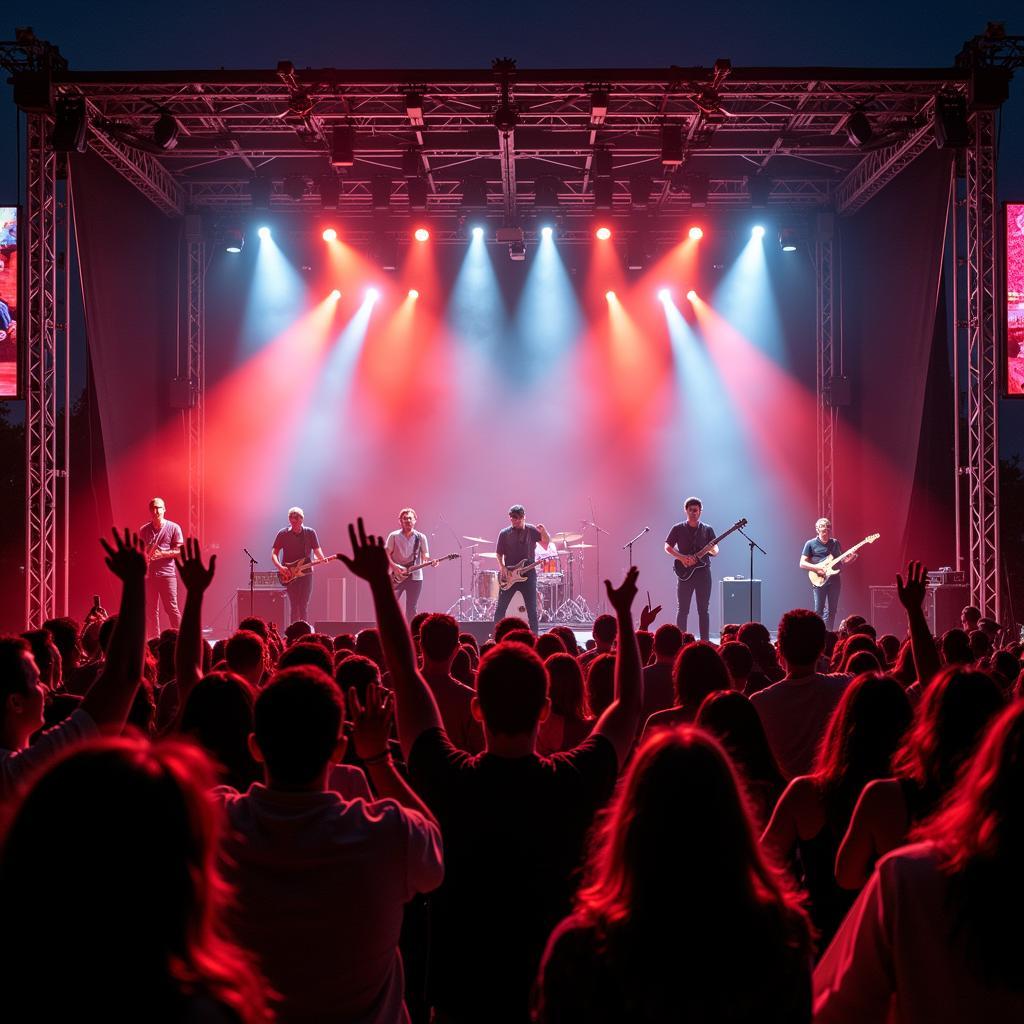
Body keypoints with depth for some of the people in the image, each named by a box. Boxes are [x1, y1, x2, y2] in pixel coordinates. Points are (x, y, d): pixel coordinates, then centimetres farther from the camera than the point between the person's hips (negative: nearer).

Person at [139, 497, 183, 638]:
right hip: (149, 574, 4)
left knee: (171, 608, -6)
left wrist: (162, 554, -15)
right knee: (151, 610, 4)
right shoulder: (143, 530, 12)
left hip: (167, 573, -3)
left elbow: (179, 551, -1)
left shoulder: (173, 528, 2)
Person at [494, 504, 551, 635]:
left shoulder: (532, 530, 2)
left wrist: (543, 532, -22)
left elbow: (546, 544, -4)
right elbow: (499, 553, 6)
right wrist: (502, 567, -9)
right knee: (501, 607, 0)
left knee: (532, 608, 2)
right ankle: (496, 636, 8)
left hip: (528, 574, 0)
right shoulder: (504, 534, 2)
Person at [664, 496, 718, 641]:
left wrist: (712, 550, -16)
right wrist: (682, 558, -15)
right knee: (683, 609, -1)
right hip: (685, 573, -2)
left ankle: (705, 641, 9)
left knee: (703, 609, 5)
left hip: (703, 572, 2)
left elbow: (716, 551, 9)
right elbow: (667, 547, 0)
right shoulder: (678, 529, 3)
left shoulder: (707, 530, 9)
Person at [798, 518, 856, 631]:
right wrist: (817, 568, -17)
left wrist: (849, 559, -2)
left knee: (832, 610, 5)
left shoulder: (836, 543, 13)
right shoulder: (811, 544, 0)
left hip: (835, 580, 4)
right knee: (819, 610, -8)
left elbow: (841, 561, 20)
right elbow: (802, 563, -3)